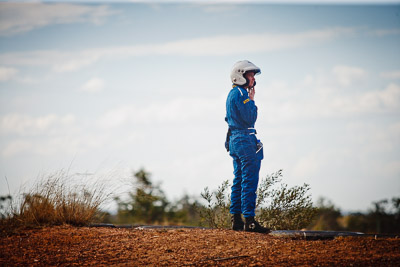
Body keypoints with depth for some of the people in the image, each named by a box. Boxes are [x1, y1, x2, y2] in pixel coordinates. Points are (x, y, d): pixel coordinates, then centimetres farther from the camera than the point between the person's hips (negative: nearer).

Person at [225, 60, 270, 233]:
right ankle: (249, 220, -12)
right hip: (245, 140, -11)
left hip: (234, 139, 11)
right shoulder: (240, 94, -14)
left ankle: (236, 220, 14)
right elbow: (250, 119, -18)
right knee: (249, 181, -10)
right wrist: (251, 100, -9)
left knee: (239, 180, 13)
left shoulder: (232, 93, 17)